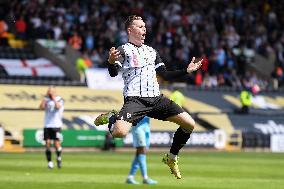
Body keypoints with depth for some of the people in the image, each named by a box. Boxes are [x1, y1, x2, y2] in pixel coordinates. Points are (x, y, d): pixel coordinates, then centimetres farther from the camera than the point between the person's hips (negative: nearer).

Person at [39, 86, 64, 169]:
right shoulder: (46, 100, 9)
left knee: (57, 144, -8)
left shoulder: (59, 100, -2)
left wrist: (53, 97, -15)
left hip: (56, 125, -3)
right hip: (47, 125, 3)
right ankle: (49, 162, 5)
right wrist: (46, 97, -8)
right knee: (47, 143, -3)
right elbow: (41, 107, -7)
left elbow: (58, 106, -23)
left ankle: (59, 158, 18)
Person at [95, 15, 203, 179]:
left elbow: (166, 75, 24)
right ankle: (110, 118, 6)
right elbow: (113, 73, -13)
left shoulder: (152, 51, 22)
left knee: (190, 124, -4)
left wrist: (187, 70, 16)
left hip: (156, 98, 6)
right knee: (119, 132, -32)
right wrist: (111, 62, -35)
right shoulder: (123, 50, 2)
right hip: (134, 99, -6)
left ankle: (171, 158, 17)